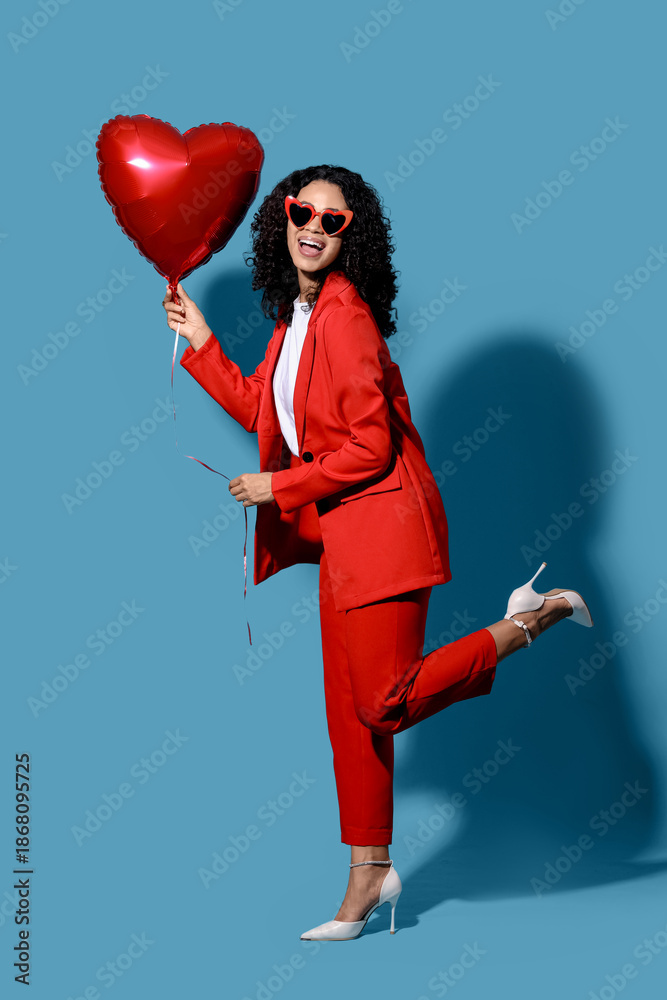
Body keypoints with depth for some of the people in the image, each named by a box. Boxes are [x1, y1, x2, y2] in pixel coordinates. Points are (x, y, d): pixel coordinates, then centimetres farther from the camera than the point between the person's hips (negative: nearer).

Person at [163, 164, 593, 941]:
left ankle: (529, 621, 6)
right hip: (339, 530, 9)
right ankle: (369, 875, 19)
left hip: (381, 522, -9)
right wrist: (200, 343, 22)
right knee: (348, 711, 10)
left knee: (386, 703, -10)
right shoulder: (297, 314, 12)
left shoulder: (345, 314, -16)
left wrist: (279, 487, -10)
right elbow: (265, 412, 21)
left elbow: (370, 448, -19)